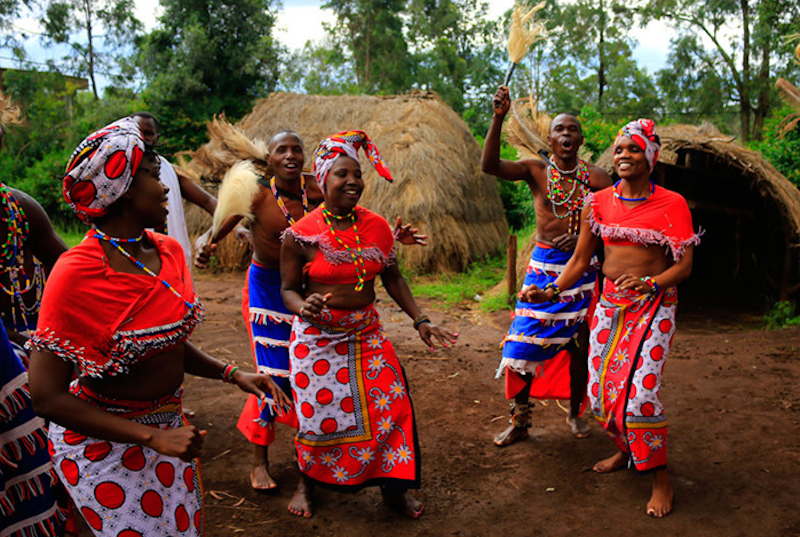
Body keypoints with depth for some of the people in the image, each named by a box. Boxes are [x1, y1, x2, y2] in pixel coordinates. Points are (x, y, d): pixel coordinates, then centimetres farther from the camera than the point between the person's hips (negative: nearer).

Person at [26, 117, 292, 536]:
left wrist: (233, 374, -3)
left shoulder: (168, 252, -1)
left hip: (168, 428, 7)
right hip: (104, 443, -6)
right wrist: (153, 438, -24)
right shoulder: (76, 275, -23)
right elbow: (47, 397, -22)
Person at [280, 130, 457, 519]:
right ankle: (307, 484, 34)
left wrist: (420, 320, -1)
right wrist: (304, 308, -27)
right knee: (317, 413, 5)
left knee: (389, 404, -1)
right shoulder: (301, 234, -10)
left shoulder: (376, 226, 0)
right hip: (316, 336, -3)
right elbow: (289, 289, -4)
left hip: (366, 334, 3)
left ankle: (394, 489, 21)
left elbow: (392, 278, 7)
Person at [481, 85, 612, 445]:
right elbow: (489, 166, -18)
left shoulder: (595, 177, 1)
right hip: (542, 265, -1)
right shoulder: (535, 171, -1)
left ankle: (575, 413, 29)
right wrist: (498, 118, -27)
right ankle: (519, 422, 11)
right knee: (523, 343, -3)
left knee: (579, 344, 9)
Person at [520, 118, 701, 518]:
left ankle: (660, 477, 5)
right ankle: (625, 450, 32)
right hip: (609, 302, 4)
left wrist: (648, 283, -25)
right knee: (600, 387, 5)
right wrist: (552, 291, -5)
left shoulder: (671, 204, -6)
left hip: (653, 304, -4)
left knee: (639, 389, -15)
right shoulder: (600, 203, 4)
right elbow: (580, 259, 8)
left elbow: (684, 266, -7)